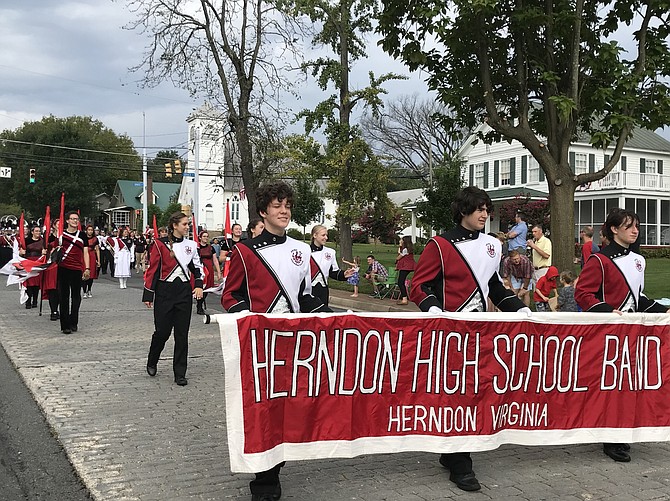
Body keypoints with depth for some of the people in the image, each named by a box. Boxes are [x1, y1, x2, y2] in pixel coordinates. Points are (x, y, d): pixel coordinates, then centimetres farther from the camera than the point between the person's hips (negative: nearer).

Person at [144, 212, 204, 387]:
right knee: (162, 331, 1)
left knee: (182, 334, 3)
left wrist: (199, 285, 0)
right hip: (165, 292, -3)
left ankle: (180, 373, 10)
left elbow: (197, 267, 16)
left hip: (184, 293, 3)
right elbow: (152, 269, -4)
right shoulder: (160, 244, -5)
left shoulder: (191, 245, 7)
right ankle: (152, 362, 29)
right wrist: (148, 295, -4)